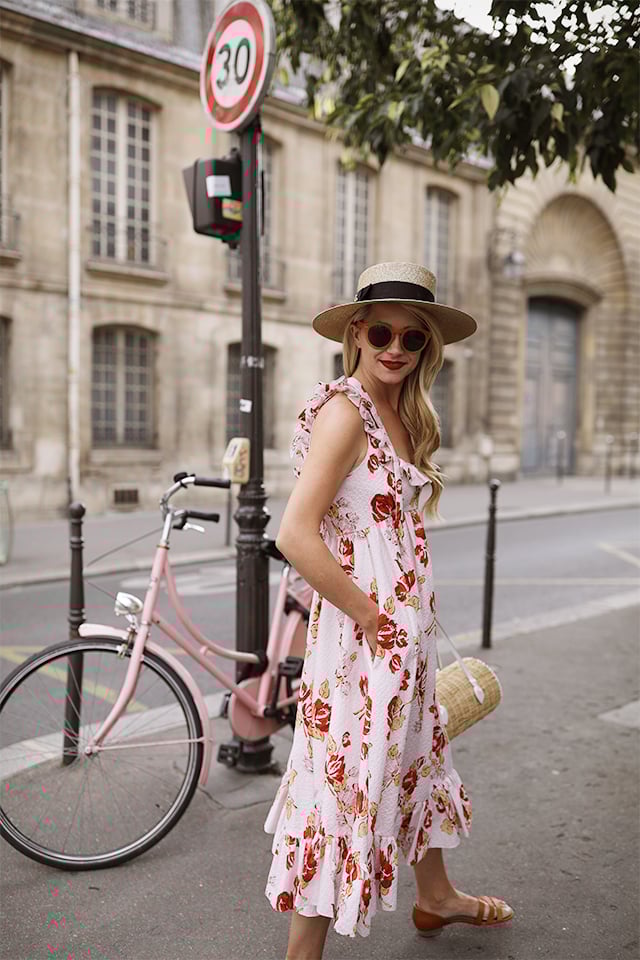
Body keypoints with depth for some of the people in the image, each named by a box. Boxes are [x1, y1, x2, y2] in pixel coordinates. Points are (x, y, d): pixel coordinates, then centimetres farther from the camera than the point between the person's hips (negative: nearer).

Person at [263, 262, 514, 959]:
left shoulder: (402, 414, 9)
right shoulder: (345, 410, -18)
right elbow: (295, 535, -26)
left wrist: (411, 624, 9)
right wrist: (372, 619, -18)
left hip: (405, 628, 10)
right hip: (362, 633, -10)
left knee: (418, 754, 25)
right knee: (346, 782, 2)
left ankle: (435, 897, 50)